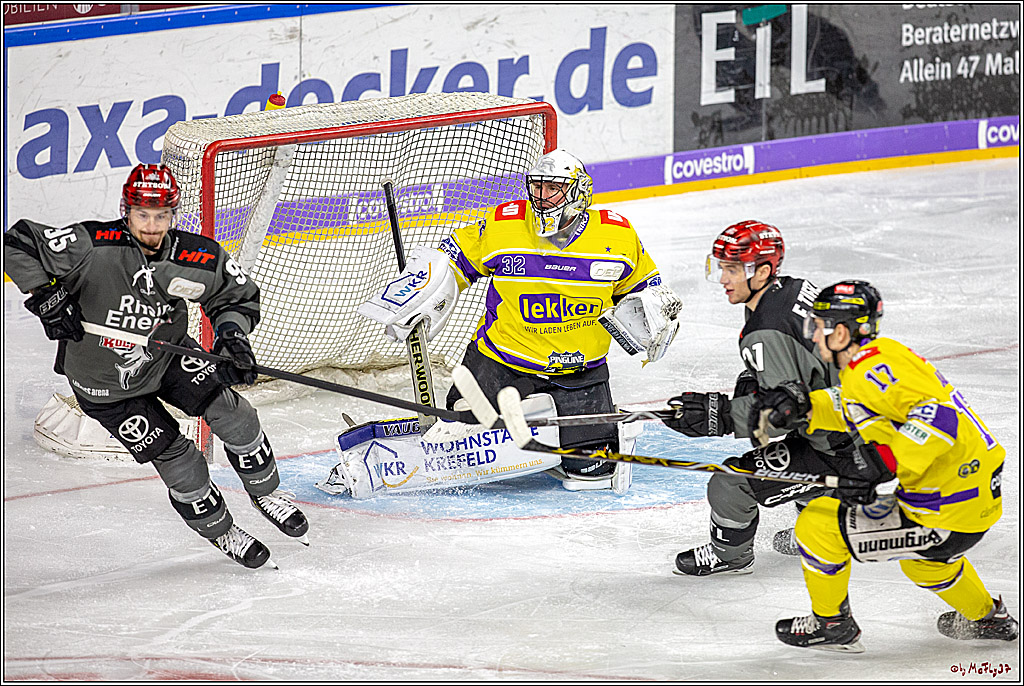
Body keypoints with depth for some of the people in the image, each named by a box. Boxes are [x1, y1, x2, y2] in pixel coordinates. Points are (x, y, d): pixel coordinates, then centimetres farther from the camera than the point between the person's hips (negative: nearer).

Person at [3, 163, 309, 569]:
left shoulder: (197, 258, -18)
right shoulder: (93, 246, -29)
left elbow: (239, 297, -1)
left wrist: (231, 330, -21)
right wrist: (46, 296, -31)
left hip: (167, 356, 3)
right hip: (104, 383, -3)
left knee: (230, 410, -11)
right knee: (177, 459, -5)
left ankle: (265, 492, 15)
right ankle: (218, 531, 19)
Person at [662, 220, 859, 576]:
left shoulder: (766, 334, -25)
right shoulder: (795, 289, 4)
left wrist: (720, 415, -25)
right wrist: (751, 383, 9)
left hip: (840, 453, -10)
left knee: (730, 483, -6)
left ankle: (730, 555, 19)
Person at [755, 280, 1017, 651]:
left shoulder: (873, 367, -20)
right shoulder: (876, 356, 11)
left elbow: (939, 413, -32)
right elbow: (851, 409, 26)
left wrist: (884, 460, -36)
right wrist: (802, 404, 11)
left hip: (947, 515, -10)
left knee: (817, 525, -3)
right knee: (920, 558, 41)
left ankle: (832, 625, 17)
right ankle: (987, 617, 56)